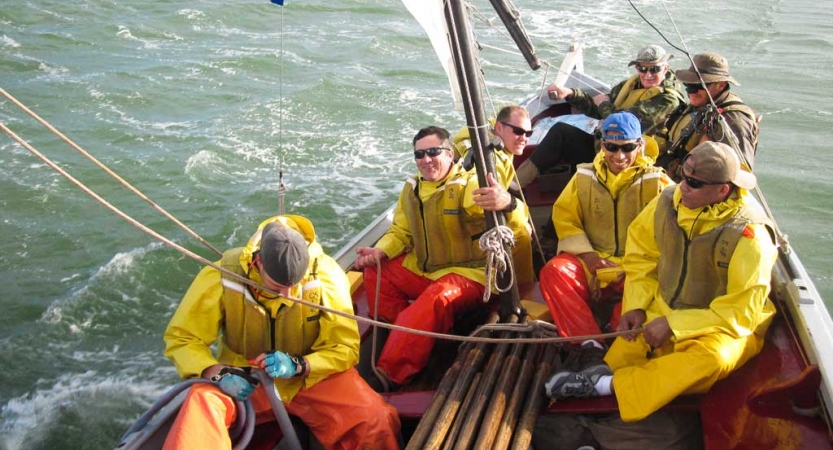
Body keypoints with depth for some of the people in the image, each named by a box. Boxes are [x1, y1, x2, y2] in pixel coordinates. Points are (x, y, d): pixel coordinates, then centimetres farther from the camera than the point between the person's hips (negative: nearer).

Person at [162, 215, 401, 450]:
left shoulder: (326, 275, -17)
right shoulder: (222, 277, -18)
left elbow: (345, 348, -11)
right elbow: (181, 338, -9)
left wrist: (298, 365, -29)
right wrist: (218, 373, -28)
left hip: (311, 377, 1)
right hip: (245, 380, 0)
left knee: (376, 423, -23)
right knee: (200, 406, -34)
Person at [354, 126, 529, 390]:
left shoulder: (469, 185, -16)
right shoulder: (412, 189, 6)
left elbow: (516, 224, -31)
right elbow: (400, 232, 14)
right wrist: (380, 251, -9)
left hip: (468, 274, -8)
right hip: (421, 270, 8)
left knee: (437, 299, -36)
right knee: (375, 272, -4)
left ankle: (389, 376, -32)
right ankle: (407, 336, -6)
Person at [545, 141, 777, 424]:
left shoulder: (749, 235, -23)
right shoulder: (669, 202, -7)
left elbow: (741, 312, -21)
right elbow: (641, 254, 8)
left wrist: (673, 325, -23)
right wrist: (634, 307, -4)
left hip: (726, 327, -6)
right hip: (663, 315, 6)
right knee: (625, 349, -20)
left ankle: (609, 384, -32)